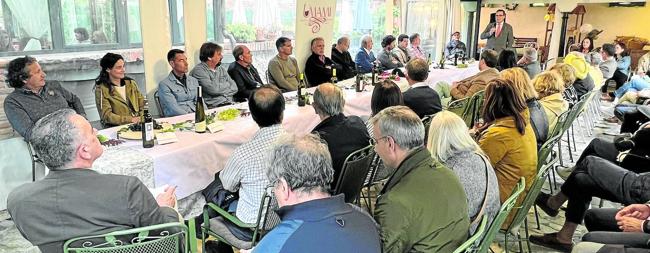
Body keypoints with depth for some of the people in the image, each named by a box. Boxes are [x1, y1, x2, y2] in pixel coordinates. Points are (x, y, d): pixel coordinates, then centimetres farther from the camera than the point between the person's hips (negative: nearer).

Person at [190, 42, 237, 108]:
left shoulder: (221, 69, 19)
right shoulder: (199, 70, -3)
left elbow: (234, 88, 13)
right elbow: (212, 89, -15)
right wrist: (227, 85, 3)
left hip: (229, 104, 7)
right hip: (213, 107, -7)